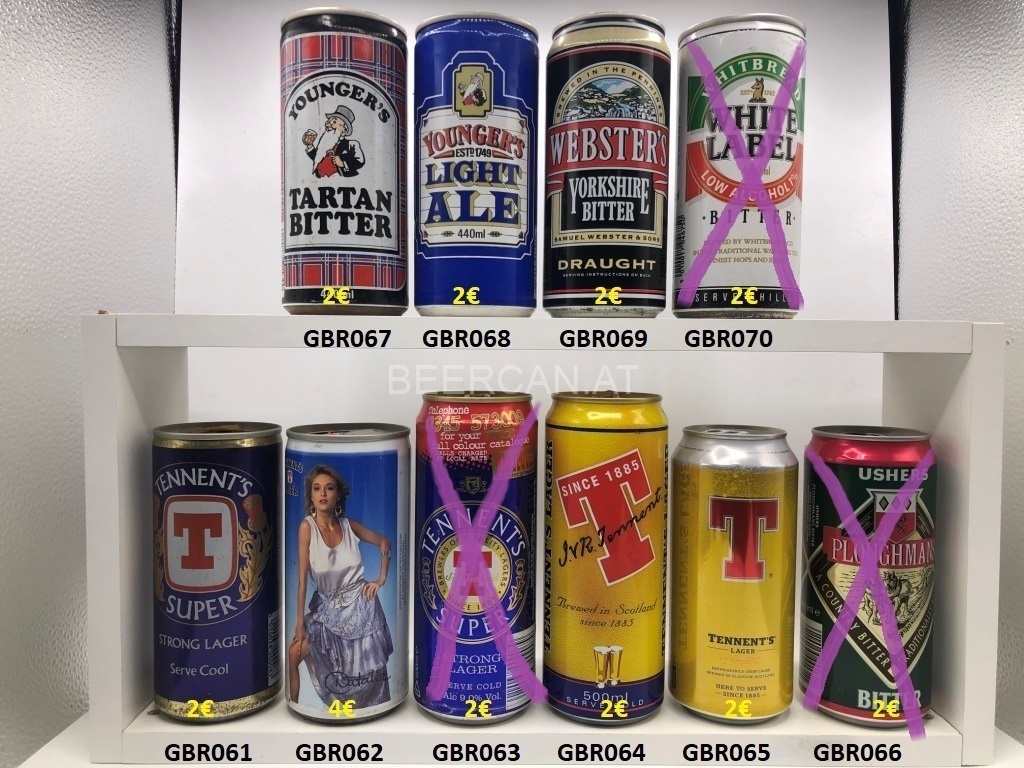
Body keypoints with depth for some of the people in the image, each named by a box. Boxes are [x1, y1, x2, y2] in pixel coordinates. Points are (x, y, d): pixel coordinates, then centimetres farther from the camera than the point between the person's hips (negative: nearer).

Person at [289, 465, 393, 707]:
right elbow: (302, 577, -16)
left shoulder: (349, 525, -6)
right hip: (327, 608, -1)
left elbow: (384, 542, 10)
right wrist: (300, 623, -17)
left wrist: (381, 578, 2)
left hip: (360, 605, 1)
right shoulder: (307, 526, -14)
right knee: (293, 654, -13)